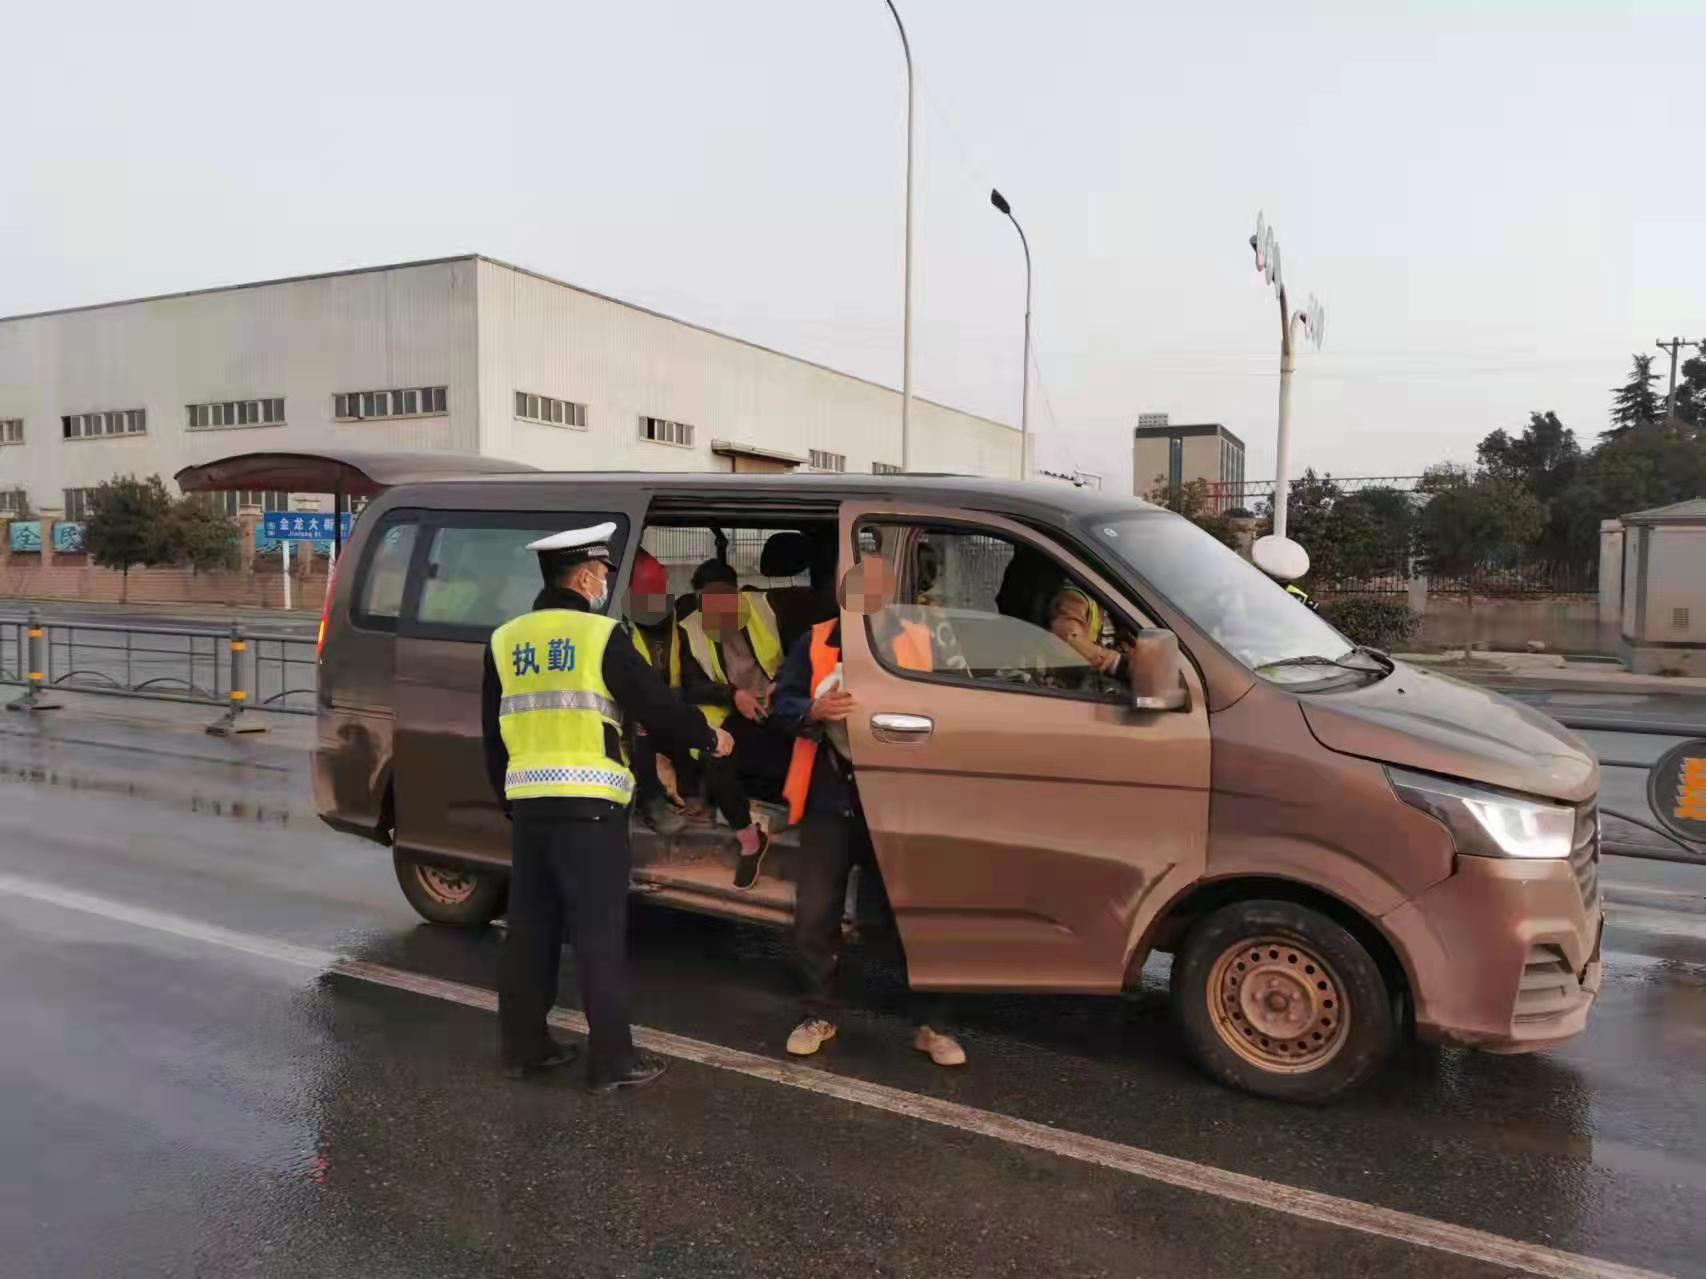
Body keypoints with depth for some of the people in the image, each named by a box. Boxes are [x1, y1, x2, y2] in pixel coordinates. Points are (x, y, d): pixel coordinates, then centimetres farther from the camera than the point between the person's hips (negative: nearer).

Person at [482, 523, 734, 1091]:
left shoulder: (505, 640, 11)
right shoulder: (602, 636, -7)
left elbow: (492, 734, 16)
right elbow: (656, 705, -5)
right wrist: (708, 737, 11)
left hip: (528, 803, 6)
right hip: (589, 806, -6)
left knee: (530, 929, 14)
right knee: (600, 934, -1)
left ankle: (522, 1045, 23)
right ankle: (611, 1059, 4)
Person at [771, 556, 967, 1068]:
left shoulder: (919, 642, 3)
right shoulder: (817, 643, 6)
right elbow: (781, 701, 4)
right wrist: (814, 710, -16)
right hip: (830, 798, 1)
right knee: (815, 913, 6)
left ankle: (928, 1026, 18)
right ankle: (817, 1016, 25)